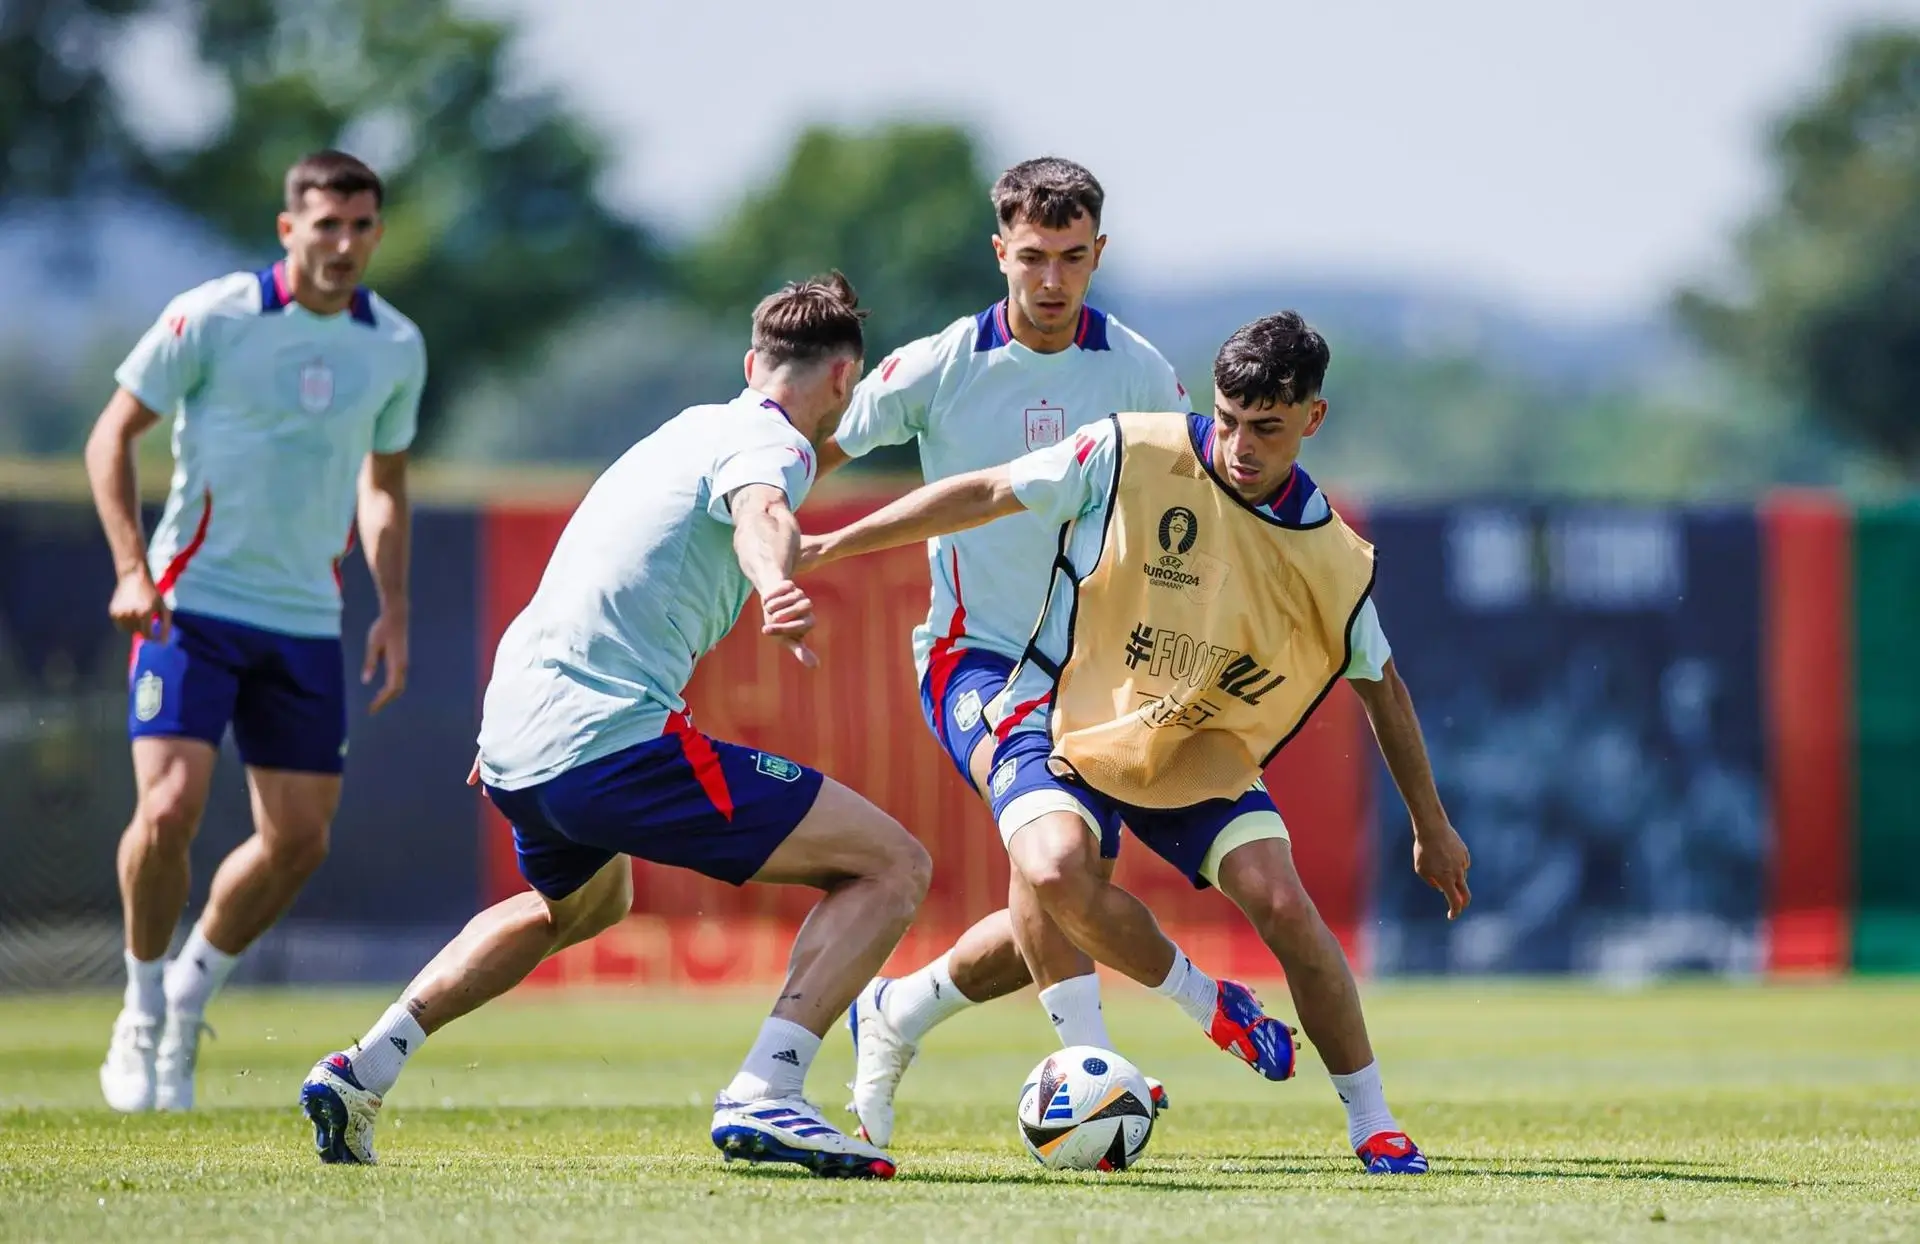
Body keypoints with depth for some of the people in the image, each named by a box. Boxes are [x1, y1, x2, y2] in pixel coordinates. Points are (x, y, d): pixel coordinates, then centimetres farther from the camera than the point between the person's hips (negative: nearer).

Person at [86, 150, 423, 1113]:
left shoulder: (395, 347, 4)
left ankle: (188, 996, 26)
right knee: (170, 809, -18)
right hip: (192, 601, -5)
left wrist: (394, 611, 8)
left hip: (306, 620, 5)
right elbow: (112, 435, -3)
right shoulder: (211, 319, -10)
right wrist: (132, 569, -15)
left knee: (298, 841, 2)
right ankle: (142, 1014, 5)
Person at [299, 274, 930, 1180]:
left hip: (512, 748, 10)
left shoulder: (692, 427, 25)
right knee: (892, 867, -6)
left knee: (584, 903, 41)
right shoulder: (771, 443, -3)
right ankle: (763, 1098, -21)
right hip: (614, 742, -10)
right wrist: (778, 583, -52)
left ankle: (362, 1072, 32)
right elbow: (758, 513, -29)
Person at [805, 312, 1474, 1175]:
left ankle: (1372, 1125, -2)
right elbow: (983, 496, -7)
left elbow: (1382, 688, 8)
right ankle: (1205, 1002, -5)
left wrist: (1431, 827, 14)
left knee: (1281, 903, -20)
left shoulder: (1333, 560, -9)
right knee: (1058, 875, -33)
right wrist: (829, 546, -8)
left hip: (1203, 756, 2)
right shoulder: (1133, 456, -16)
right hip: (1062, 725, -2)